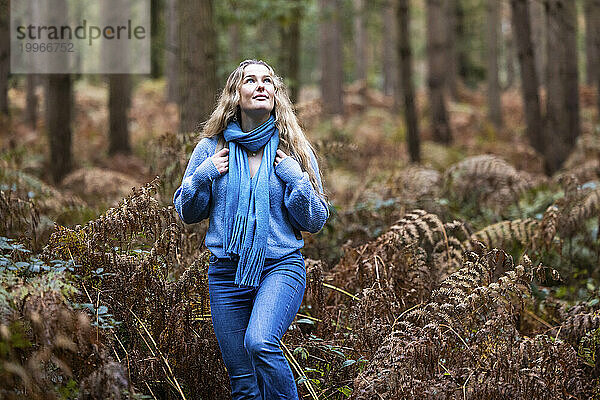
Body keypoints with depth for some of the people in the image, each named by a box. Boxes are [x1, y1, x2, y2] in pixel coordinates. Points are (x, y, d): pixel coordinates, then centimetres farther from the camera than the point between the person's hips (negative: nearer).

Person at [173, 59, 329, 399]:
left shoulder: (295, 151, 5)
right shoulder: (212, 148, 7)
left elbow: (315, 222, 6)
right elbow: (186, 212, 13)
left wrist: (296, 178, -9)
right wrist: (203, 176, -5)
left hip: (282, 267, -2)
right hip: (227, 272, 2)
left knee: (260, 342, -30)